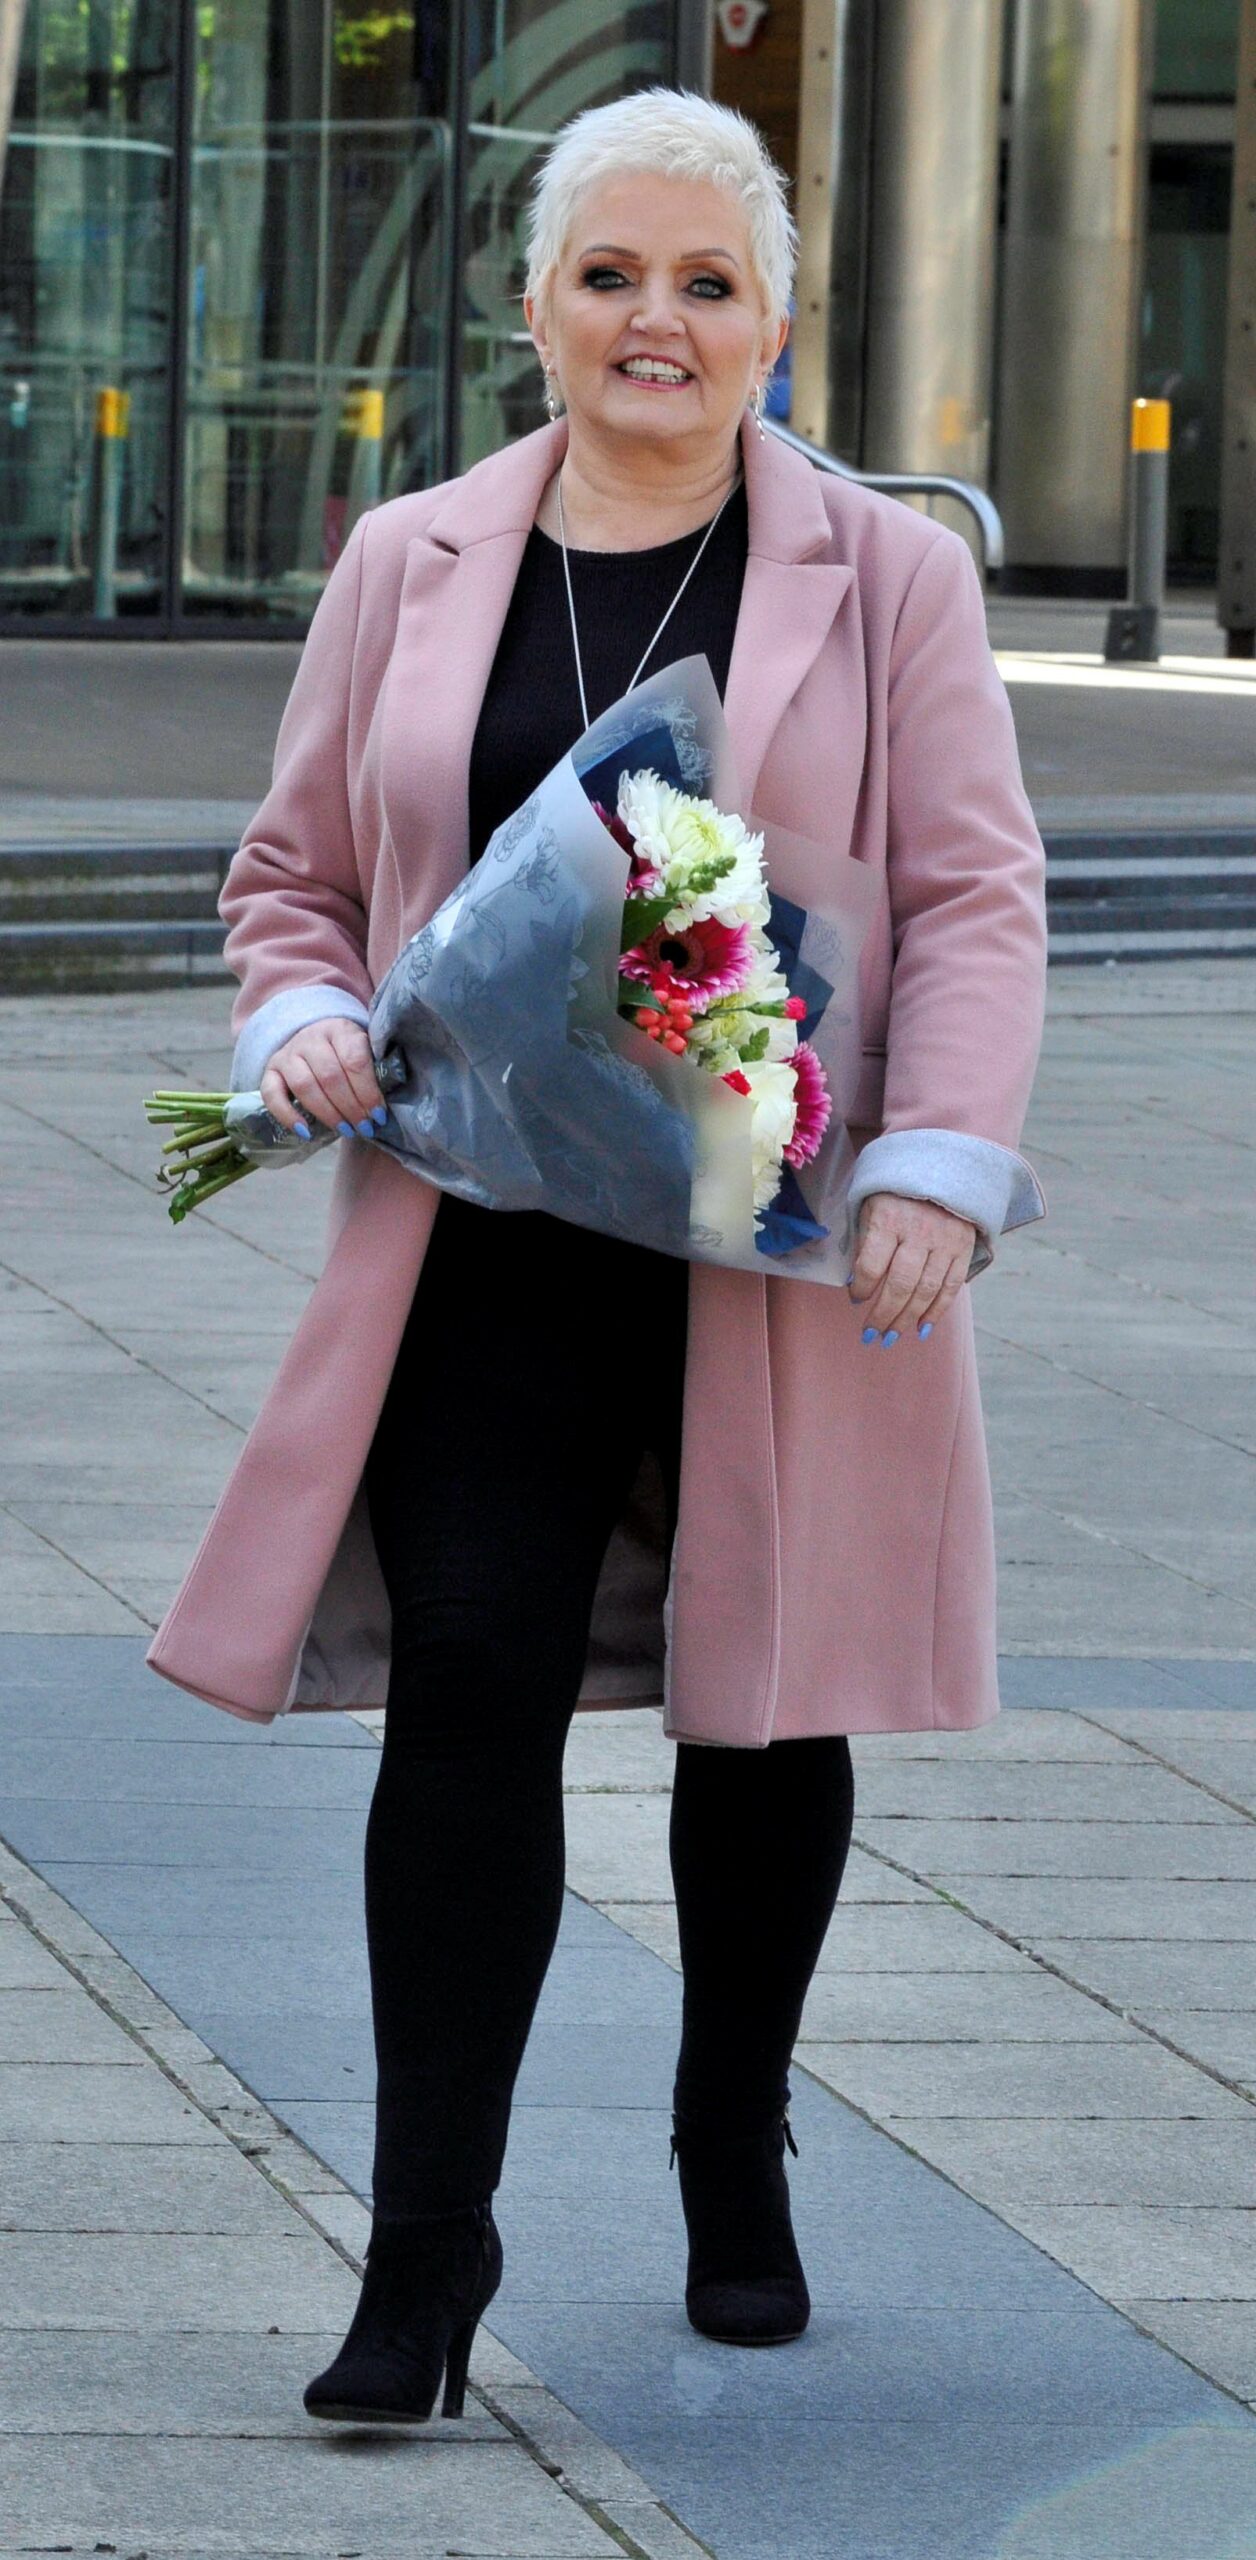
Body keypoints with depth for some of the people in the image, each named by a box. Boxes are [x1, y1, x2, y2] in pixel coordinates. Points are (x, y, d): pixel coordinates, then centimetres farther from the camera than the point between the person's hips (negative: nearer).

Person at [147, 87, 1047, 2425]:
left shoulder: (885, 578, 3)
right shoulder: (411, 570, 10)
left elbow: (975, 900, -1)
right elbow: (294, 871, 17)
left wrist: (936, 1168, -14)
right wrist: (302, 1024, -4)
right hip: (493, 1245, 1)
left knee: (765, 1713, 9)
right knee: (469, 1685, -11)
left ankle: (737, 2167, 30)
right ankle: (428, 2237, -9)